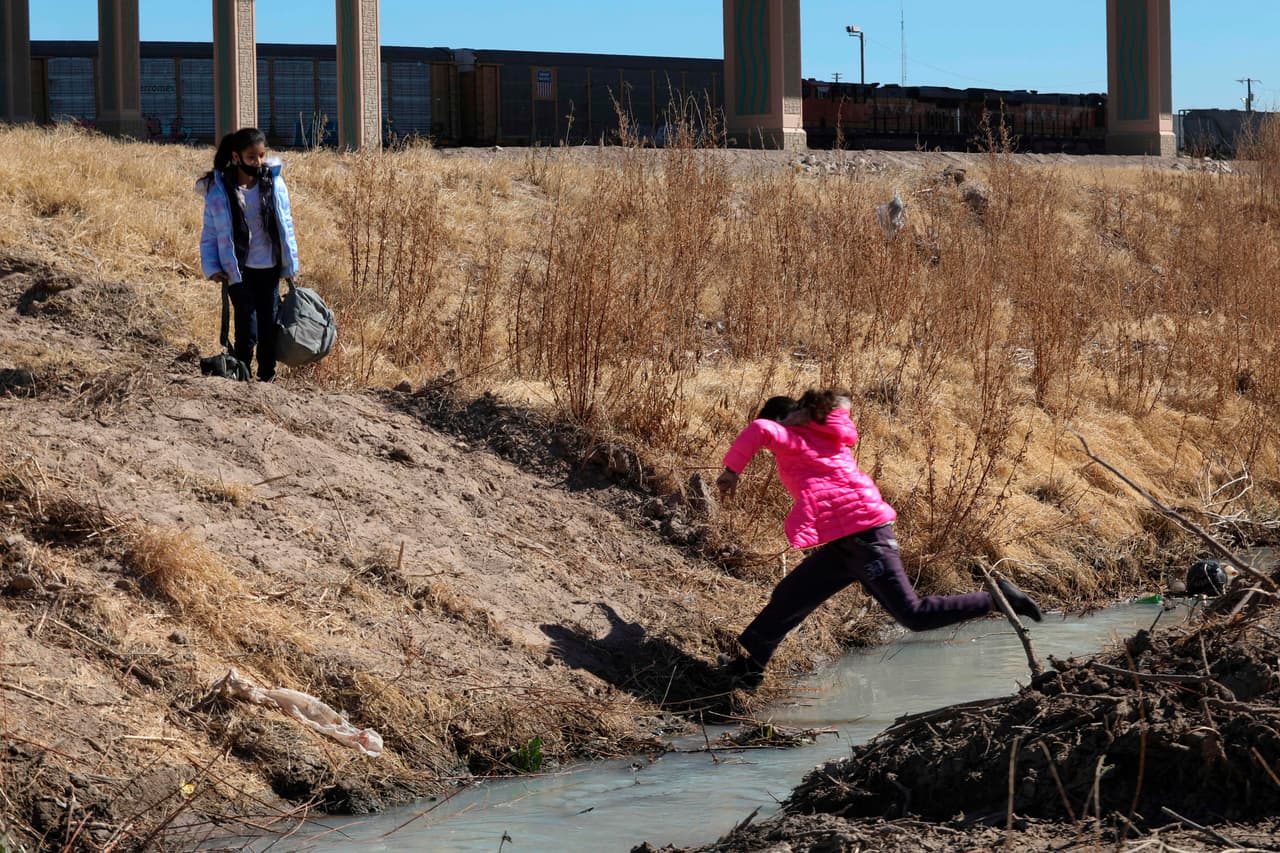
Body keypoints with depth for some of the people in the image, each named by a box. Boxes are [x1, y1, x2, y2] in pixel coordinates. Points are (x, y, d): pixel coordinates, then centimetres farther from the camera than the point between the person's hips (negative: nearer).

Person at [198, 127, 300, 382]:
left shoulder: (274, 184, -2)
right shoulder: (219, 190, -7)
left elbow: (286, 225, 6)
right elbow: (210, 232, -1)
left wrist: (290, 265, 6)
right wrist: (211, 267, -11)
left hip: (269, 267, 2)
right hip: (238, 270, -2)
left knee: (269, 324, 9)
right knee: (247, 329, -6)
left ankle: (267, 376, 22)